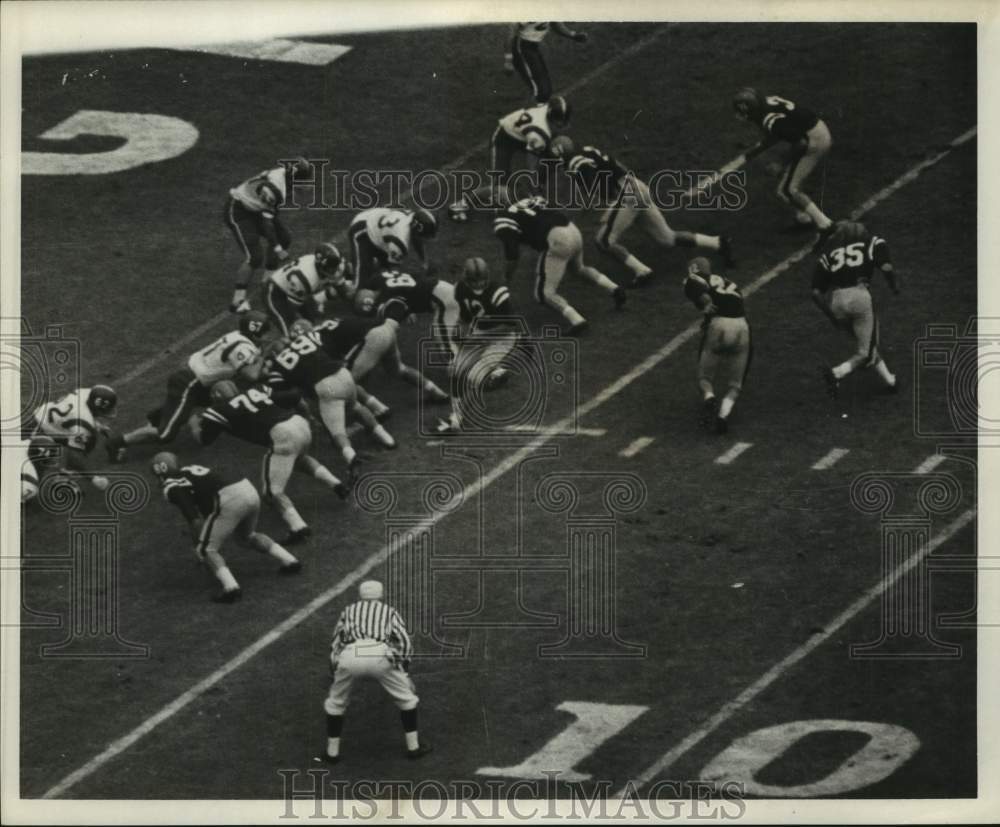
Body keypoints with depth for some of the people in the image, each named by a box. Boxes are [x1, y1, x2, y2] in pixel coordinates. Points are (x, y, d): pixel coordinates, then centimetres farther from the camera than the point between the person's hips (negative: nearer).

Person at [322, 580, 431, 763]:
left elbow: (335, 645, 28)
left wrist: (335, 673, 34)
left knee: (336, 702, 25)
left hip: (350, 656, 1)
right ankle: (413, 746, 24)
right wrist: (404, 674, 24)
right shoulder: (389, 611, 30)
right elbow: (405, 644, 17)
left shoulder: (348, 611, 34)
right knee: (406, 697, 21)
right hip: (380, 655, -1)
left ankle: (332, 751, 27)